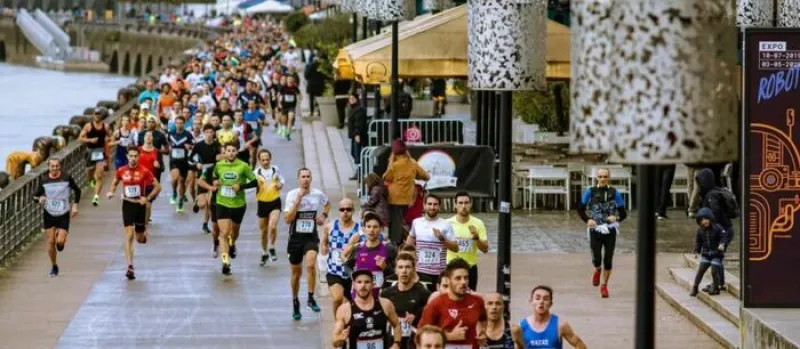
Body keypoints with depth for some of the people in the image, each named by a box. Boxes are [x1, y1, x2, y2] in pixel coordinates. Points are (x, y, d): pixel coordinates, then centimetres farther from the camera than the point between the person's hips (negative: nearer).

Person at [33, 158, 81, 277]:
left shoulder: (67, 178, -8)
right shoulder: (44, 181, -4)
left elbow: (77, 190, 7)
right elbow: (35, 196, 5)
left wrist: (75, 205, 0)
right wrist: (40, 199, -19)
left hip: (63, 215, -2)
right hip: (49, 214, 2)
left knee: (60, 242, -12)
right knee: (50, 242, 0)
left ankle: (60, 237, 27)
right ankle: (53, 266, 19)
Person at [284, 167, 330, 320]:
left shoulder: (318, 194, -1)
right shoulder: (292, 195, -9)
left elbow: (327, 204, 24)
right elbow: (287, 219, -18)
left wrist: (324, 215, 5)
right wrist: (298, 201, -23)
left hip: (311, 237, 0)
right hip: (296, 237, 0)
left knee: (310, 264, -25)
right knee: (296, 272, 10)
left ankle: (311, 298, -15)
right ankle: (295, 302, 28)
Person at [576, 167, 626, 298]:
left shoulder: (614, 193, 1)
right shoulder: (591, 192, 0)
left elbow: (623, 213, 3)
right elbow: (580, 209, 6)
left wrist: (617, 218, -19)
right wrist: (587, 220, -11)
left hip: (610, 231, 0)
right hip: (595, 230, 0)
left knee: (608, 260, 0)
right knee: (597, 259, -10)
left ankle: (604, 286, 18)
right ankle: (597, 271, 27)